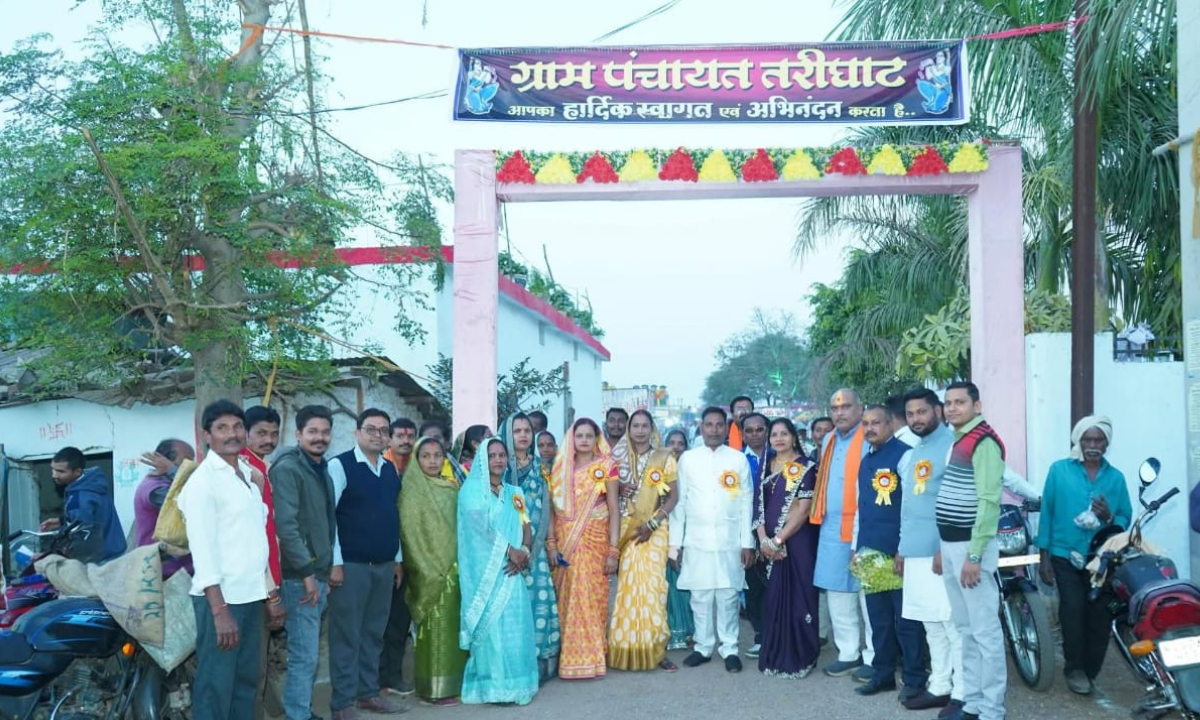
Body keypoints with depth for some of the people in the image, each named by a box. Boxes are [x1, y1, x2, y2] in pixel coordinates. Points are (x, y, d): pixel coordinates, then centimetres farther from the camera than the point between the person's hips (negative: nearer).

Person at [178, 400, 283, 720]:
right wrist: (219, 610, -22)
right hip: (220, 598, -8)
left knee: (246, 679, 15)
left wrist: (272, 594, 16)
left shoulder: (248, 474, 13)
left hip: (251, 595, 8)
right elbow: (202, 547, -17)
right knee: (216, 685, -1)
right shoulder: (202, 480, -11)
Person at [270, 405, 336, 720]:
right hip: (301, 577, -9)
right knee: (304, 656, -7)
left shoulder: (323, 471, 15)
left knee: (309, 655, 15)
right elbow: (285, 525, -21)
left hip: (320, 574, 9)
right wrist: (307, 571, -21)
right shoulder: (287, 469, -13)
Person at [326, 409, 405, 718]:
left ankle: (368, 692, 24)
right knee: (347, 634, 0)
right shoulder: (340, 466, -8)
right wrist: (334, 562, -14)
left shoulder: (391, 469, 11)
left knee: (373, 633, 13)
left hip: (384, 565, 6)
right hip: (351, 565, -6)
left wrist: (398, 558, 15)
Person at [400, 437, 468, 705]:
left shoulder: (451, 488, 11)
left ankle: (453, 681, 17)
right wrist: (426, 570, -14)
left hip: (454, 567, 6)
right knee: (435, 626, -5)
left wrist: (460, 564, 8)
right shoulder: (412, 491, -6)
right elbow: (409, 533, -10)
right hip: (429, 569, -6)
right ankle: (434, 688, 2)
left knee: (453, 625, 9)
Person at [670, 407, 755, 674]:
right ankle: (703, 647, 16)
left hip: (729, 540, -1)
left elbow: (746, 502, 4)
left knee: (728, 595, 2)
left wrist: (747, 542, -1)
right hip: (696, 540, 1)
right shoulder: (687, 458, 4)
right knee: (700, 596, 5)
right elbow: (679, 501, 5)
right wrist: (675, 542, 1)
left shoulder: (739, 459, 4)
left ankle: (730, 649, 11)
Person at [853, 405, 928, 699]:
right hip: (870, 552, 7)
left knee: (906, 617, -1)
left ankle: (915, 678, 9)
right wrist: (857, 546, 17)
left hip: (897, 551, -7)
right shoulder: (865, 461, 16)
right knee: (878, 617, 13)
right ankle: (883, 673, 21)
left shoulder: (903, 454, -8)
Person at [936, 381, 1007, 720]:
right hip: (951, 546, 10)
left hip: (972, 546, -10)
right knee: (965, 630, 14)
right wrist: (943, 549, 18)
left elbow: (988, 502, -19)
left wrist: (974, 555, -21)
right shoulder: (957, 442, 16)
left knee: (985, 632, -4)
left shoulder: (984, 441, -13)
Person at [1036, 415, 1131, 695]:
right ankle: (1075, 668, 2)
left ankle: (1090, 671, 16)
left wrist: (1110, 518, -16)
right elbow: (1047, 512, 0)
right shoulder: (1059, 470, 1)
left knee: (1100, 615, -1)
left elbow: (1126, 518, 8)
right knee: (1073, 609, -15)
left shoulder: (1116, 477, 8)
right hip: (1065, 556, -2)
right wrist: (1044, 555, -2)